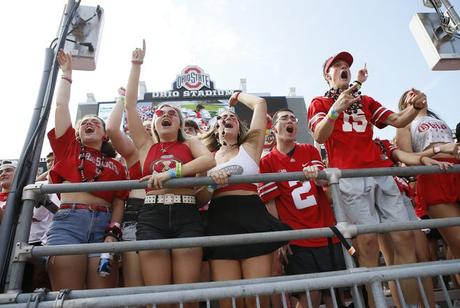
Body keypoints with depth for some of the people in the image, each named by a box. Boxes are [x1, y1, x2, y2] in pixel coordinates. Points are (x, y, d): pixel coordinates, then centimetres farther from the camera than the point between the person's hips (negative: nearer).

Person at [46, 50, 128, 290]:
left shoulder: (116, 166, 17)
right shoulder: (69, 148, 18)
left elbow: (118, 205, 10)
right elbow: (61, 105, 16)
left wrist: (112, 233, -5)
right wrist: (67, 72, 25)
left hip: (103, 225, 1)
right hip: (68, 221, 0)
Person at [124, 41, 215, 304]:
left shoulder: (190, 144, 15)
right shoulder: (146, 145, 17)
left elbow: (209, 160, -7)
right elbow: (130, 104, 13)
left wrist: (172, 173, -16)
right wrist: (136, 65, 15)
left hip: (187, 216, 0)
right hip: (152, 216, 1)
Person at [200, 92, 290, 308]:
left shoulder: (250, 146, 14)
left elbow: (260, 103, 12)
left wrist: (238, 95, 28)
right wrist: (211, 175, -12)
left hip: (253, 217, -1)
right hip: (220, 221, 2)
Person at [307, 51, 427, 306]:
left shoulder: (366, 101, 25)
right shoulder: (320, 103, 9)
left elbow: (398, 121, 16)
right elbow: (320, 137, -8)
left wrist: (415, 107, -6)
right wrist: (336, 109, -24)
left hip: (380, 173, 5)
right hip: (349, 177, -5)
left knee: (404, 236, 0)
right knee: (368, 239, -12)